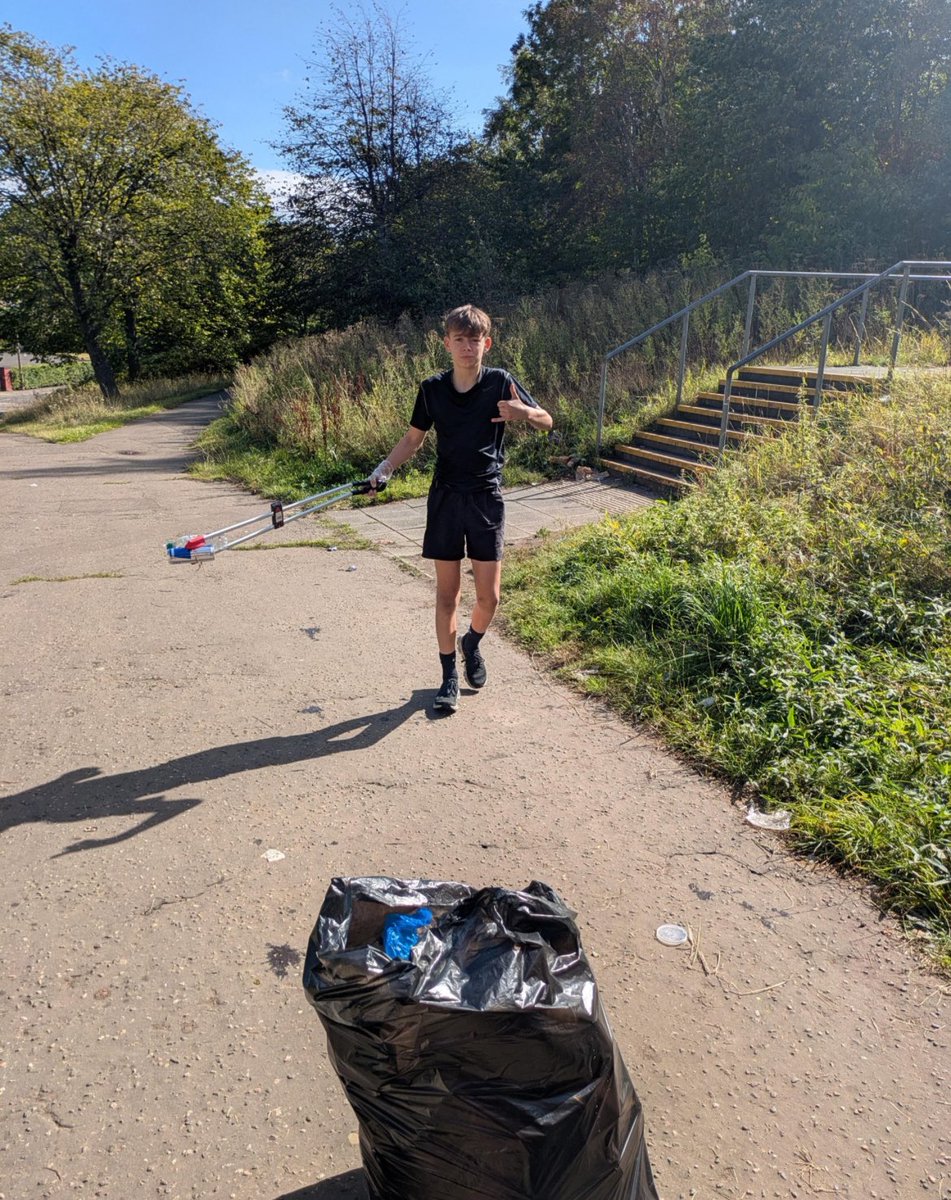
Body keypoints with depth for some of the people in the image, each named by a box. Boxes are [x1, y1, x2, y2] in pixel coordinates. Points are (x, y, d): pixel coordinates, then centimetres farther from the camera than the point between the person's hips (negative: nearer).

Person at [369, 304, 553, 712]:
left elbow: (547, 422, 3)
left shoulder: (500, 382, -5)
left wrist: (523, 412, -20)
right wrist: (384, 469, -4)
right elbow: (413, 438, 12)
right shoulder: (432, 388, -1)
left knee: (489, 597, -1)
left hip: (487, 498, -1)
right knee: (447, 593, 5)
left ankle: (472, 643, 32)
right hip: (446, 498, 1)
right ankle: (449, 674, 20)